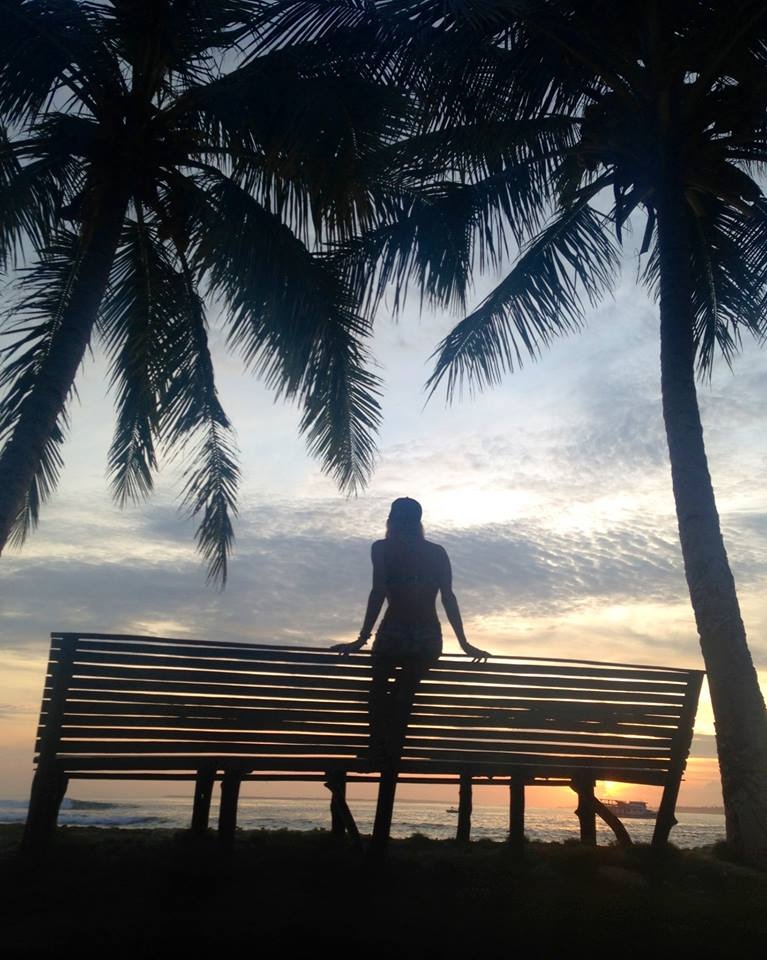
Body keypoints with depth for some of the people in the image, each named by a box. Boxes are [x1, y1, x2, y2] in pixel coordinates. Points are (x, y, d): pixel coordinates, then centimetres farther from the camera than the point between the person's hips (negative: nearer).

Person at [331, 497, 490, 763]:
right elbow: (448, 597, 3)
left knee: (379, 689, 24)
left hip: (394, 634, -2)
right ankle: (391, 755, 25)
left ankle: (378, 754, 19)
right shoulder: (437, 552, 10)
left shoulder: (381, 549, 1)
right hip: (428, 639, 3)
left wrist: (362, 639, -9)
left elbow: (378, 592, -10)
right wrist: (464, 644, 6)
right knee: (403, 694, 23)